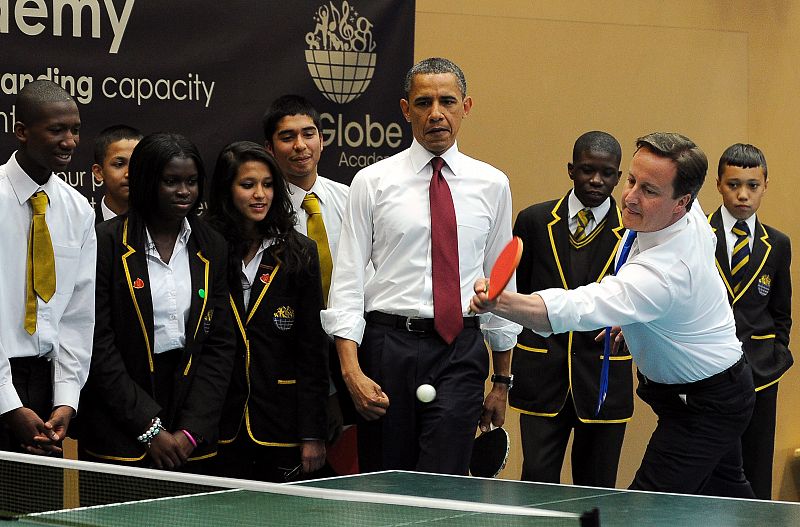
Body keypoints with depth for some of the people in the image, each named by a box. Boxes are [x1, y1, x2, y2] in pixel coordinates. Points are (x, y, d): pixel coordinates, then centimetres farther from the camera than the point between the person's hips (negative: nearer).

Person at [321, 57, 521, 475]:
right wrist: (352, 371, -12)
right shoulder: (372, 182, 2)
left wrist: (502, 381, 14)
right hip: (388, 345, 0)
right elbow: (347, 282, -1)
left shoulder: (492, 185, 9)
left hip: (461, 350, 1)